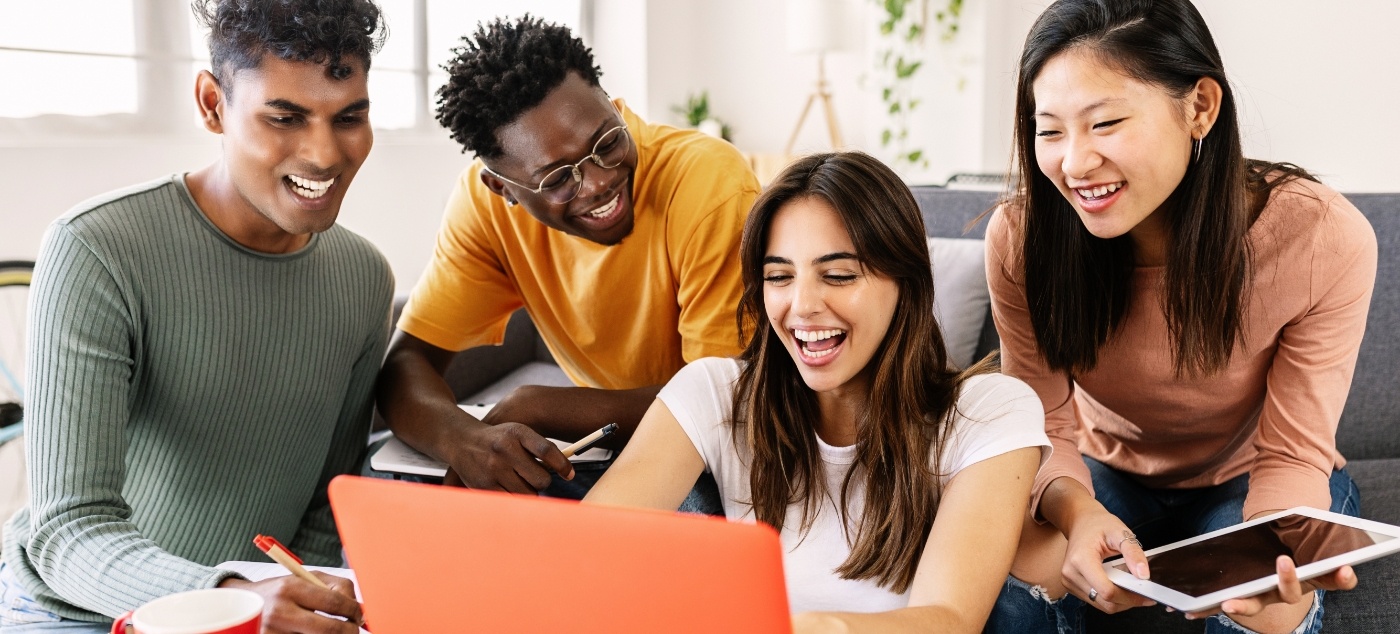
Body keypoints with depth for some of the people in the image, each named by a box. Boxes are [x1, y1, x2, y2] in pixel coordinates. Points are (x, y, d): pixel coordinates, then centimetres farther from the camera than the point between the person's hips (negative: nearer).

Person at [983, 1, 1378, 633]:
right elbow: (1045, 428, -17)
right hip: (1108, 473, 1)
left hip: (1244, 483, 0)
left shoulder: (1324, 238, -27)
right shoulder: (1019, 237, -23)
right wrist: (1076, 510, -42)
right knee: (1017, 569, -30)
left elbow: (1292, 453, -21)